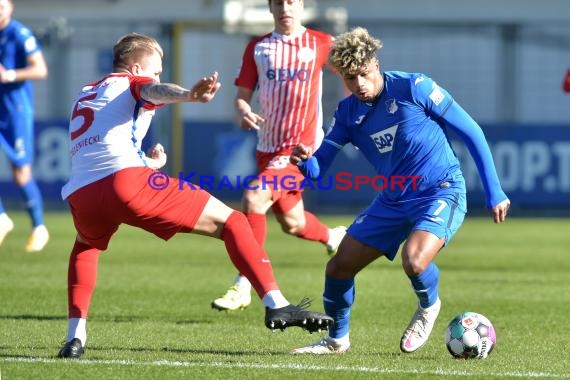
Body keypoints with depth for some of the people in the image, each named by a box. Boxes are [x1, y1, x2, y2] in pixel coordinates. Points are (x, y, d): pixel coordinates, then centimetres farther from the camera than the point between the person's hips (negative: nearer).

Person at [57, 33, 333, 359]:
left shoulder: (84, 96, 35)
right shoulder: (131, 84, 15)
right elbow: (155, 91, -12)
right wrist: (189, 95, -34)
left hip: (80, 193, 6)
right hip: (127, 182, -6)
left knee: (86, 246, 40)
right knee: (229, 221, 2)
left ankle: (75, 336, 23)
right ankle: (276, 304, -11)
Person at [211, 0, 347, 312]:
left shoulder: (321, 44, 0)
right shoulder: (257, 48, 8)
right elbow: (242, 95, 7)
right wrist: (242, 112, -17)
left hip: (301, 146, -5)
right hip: (268, 146, 5)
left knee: (254, 199, -24)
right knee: (291, 222, 16)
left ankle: (243, 287, -19)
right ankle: (333, 237, 50)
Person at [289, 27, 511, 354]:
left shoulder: (413, 88, -16)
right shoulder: (349, 112, 1)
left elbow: (471, 132, -10)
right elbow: (317, 168, 0)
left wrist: (494, 192, -9)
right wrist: (303, 160, -26)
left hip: (441, 192, -6)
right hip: (393, 201, 6)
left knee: (414, 260, -32)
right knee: (339, 267, 2)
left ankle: (429, 307, 3)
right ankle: (337, 339, 28)